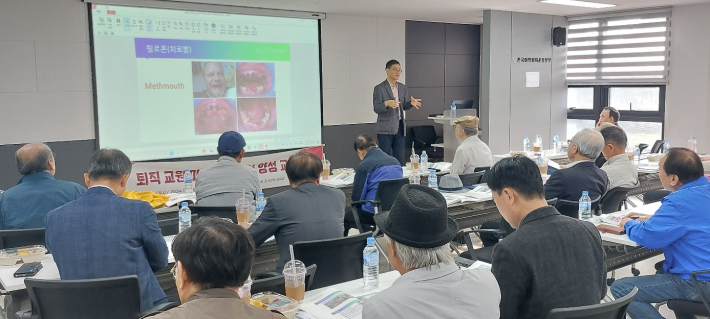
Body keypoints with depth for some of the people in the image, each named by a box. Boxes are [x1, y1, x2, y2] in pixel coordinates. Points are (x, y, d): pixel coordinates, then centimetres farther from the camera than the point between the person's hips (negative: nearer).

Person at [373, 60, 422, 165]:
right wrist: (386, 104, -28)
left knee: (400, 159, 7)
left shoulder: (403, 88, 13)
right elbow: (376, 108, -9)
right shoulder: (379, 88, -5)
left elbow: (404, 106, 14)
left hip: (400, 127, 5)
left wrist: (411, 103, -8)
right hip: (385, 129, -5)